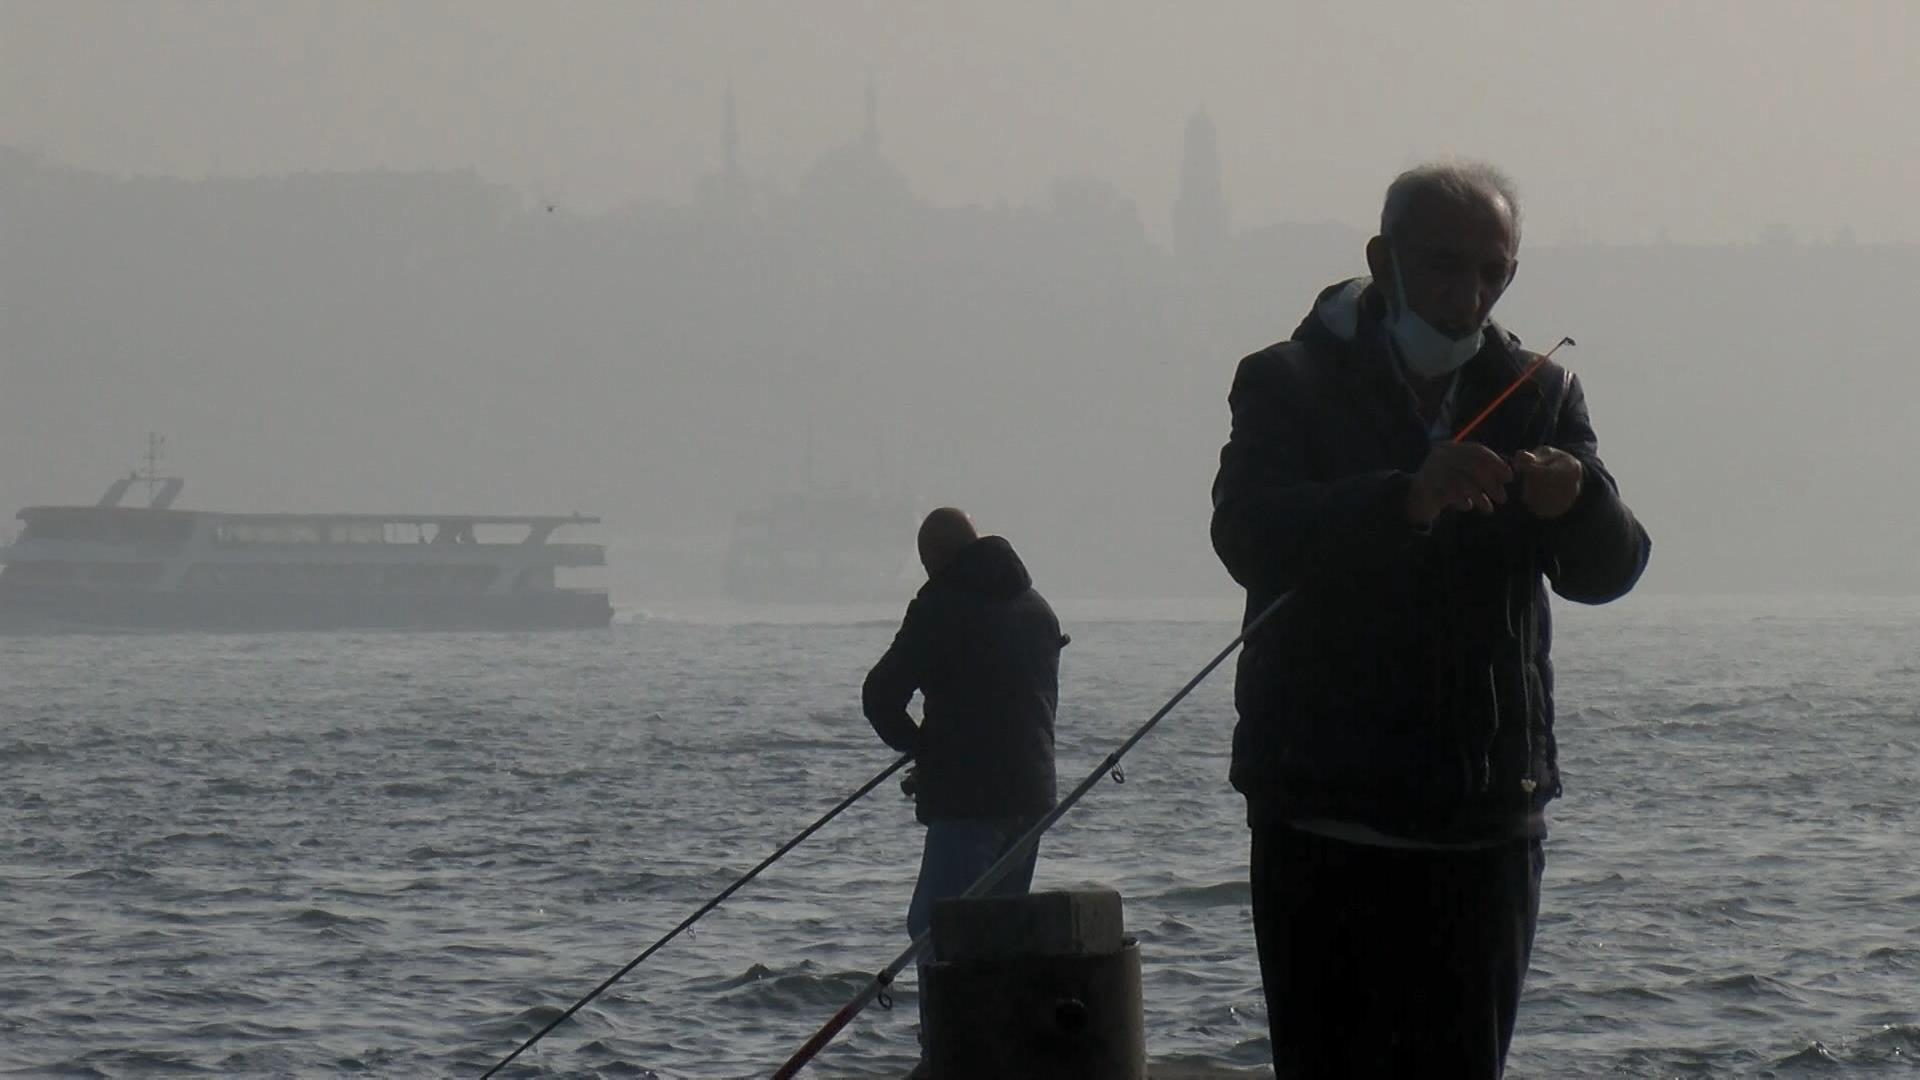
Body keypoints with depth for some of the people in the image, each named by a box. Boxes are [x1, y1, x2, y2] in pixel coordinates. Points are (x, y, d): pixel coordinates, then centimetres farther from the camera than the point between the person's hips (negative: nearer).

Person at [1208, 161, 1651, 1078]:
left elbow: (1607, 571, -2)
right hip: (1322, 818, -3)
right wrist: (1408, 501, -34)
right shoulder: (1290, 385, 0)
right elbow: (1248, 537, -19)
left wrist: (1576, 499, -26)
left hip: (1481, 821, 3)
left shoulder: (1537, 395, 11)